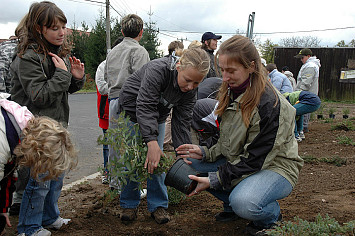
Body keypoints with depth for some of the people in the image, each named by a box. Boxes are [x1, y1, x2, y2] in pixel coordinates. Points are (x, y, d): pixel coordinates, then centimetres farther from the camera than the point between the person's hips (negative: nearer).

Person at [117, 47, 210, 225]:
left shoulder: (190, 90, -18)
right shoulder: (157, 70, -37)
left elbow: (182, 122, -16)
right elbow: (145, 107, -41)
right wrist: (152, 142, -50)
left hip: (158, 116, 4)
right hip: (132, 109, -4)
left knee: (158, 160, -1)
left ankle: (158, 205, 11)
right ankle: (129, 204, 12)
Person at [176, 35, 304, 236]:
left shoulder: (270, 104, -26)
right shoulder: (231, 93, 0)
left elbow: (254, 160, -25)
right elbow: (228, 142, 8)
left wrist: (214, 180, -25)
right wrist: (206, 152, -9)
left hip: (275, 167, -8)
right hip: (239, 160, 8)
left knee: (243, 203, -37)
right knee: (191, 162, -9)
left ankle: (272, 214, 0)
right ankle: (232, 205, 9)